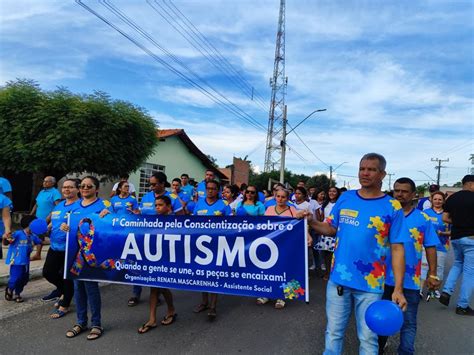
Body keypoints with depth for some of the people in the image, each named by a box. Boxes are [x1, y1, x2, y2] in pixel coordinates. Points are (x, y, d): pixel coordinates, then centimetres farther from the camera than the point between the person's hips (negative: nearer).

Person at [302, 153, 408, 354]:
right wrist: (311, 222, -11)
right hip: (338, 279, 3)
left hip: (370, 285, -2)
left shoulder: (392, 207, -7)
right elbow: (331, 229, 8)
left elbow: (397, 249, -7)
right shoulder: (345, 198, 1)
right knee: (334, 332, 17)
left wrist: (398, 288, -12)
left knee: (368, 337, 15)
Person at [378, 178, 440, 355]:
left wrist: (432, 274, -4)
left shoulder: (423, 219, -3)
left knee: (408, 322, 12)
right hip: (384, 278, 1)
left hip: (410, 280, -1)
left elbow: (430, 247, 1)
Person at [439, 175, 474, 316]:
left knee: (458, 263, 26)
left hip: (455, 237, 6)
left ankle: (446, 291, 12)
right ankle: (462, 306, 8)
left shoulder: (451, 198, 6)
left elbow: (445, 218, 5)